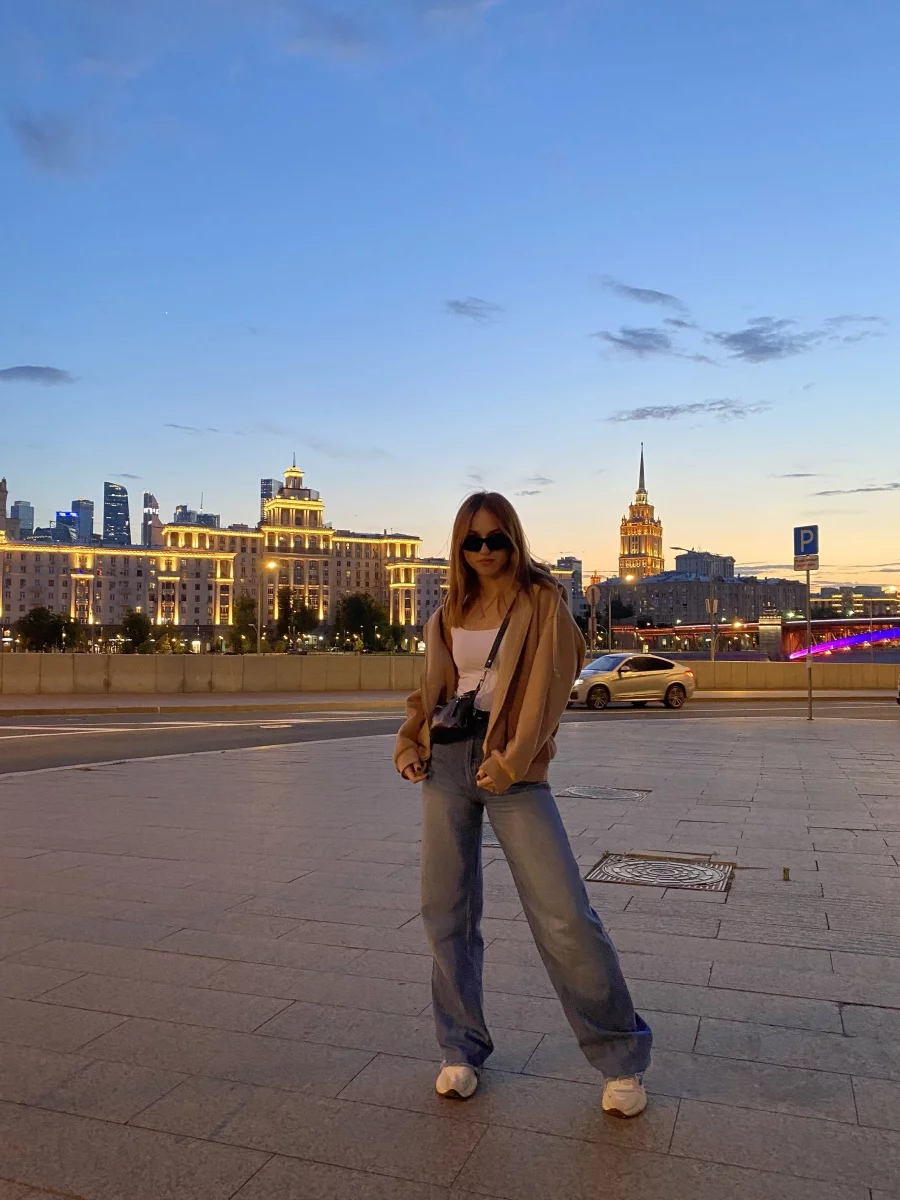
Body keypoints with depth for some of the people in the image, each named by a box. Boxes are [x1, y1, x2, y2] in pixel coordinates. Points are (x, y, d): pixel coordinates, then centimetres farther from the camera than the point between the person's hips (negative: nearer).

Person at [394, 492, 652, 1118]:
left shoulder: (542, 601, 0)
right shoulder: (451, 612, 14)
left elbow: (547, 687, -9)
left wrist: (511, 760, -18)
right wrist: (408, 742, 5)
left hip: (511, 767, -5)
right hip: (446, 759, 5)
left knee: (565, 915, -7)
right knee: (447, 909, 9)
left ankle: (621, 1057, 12)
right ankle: (463, 1050, 27)